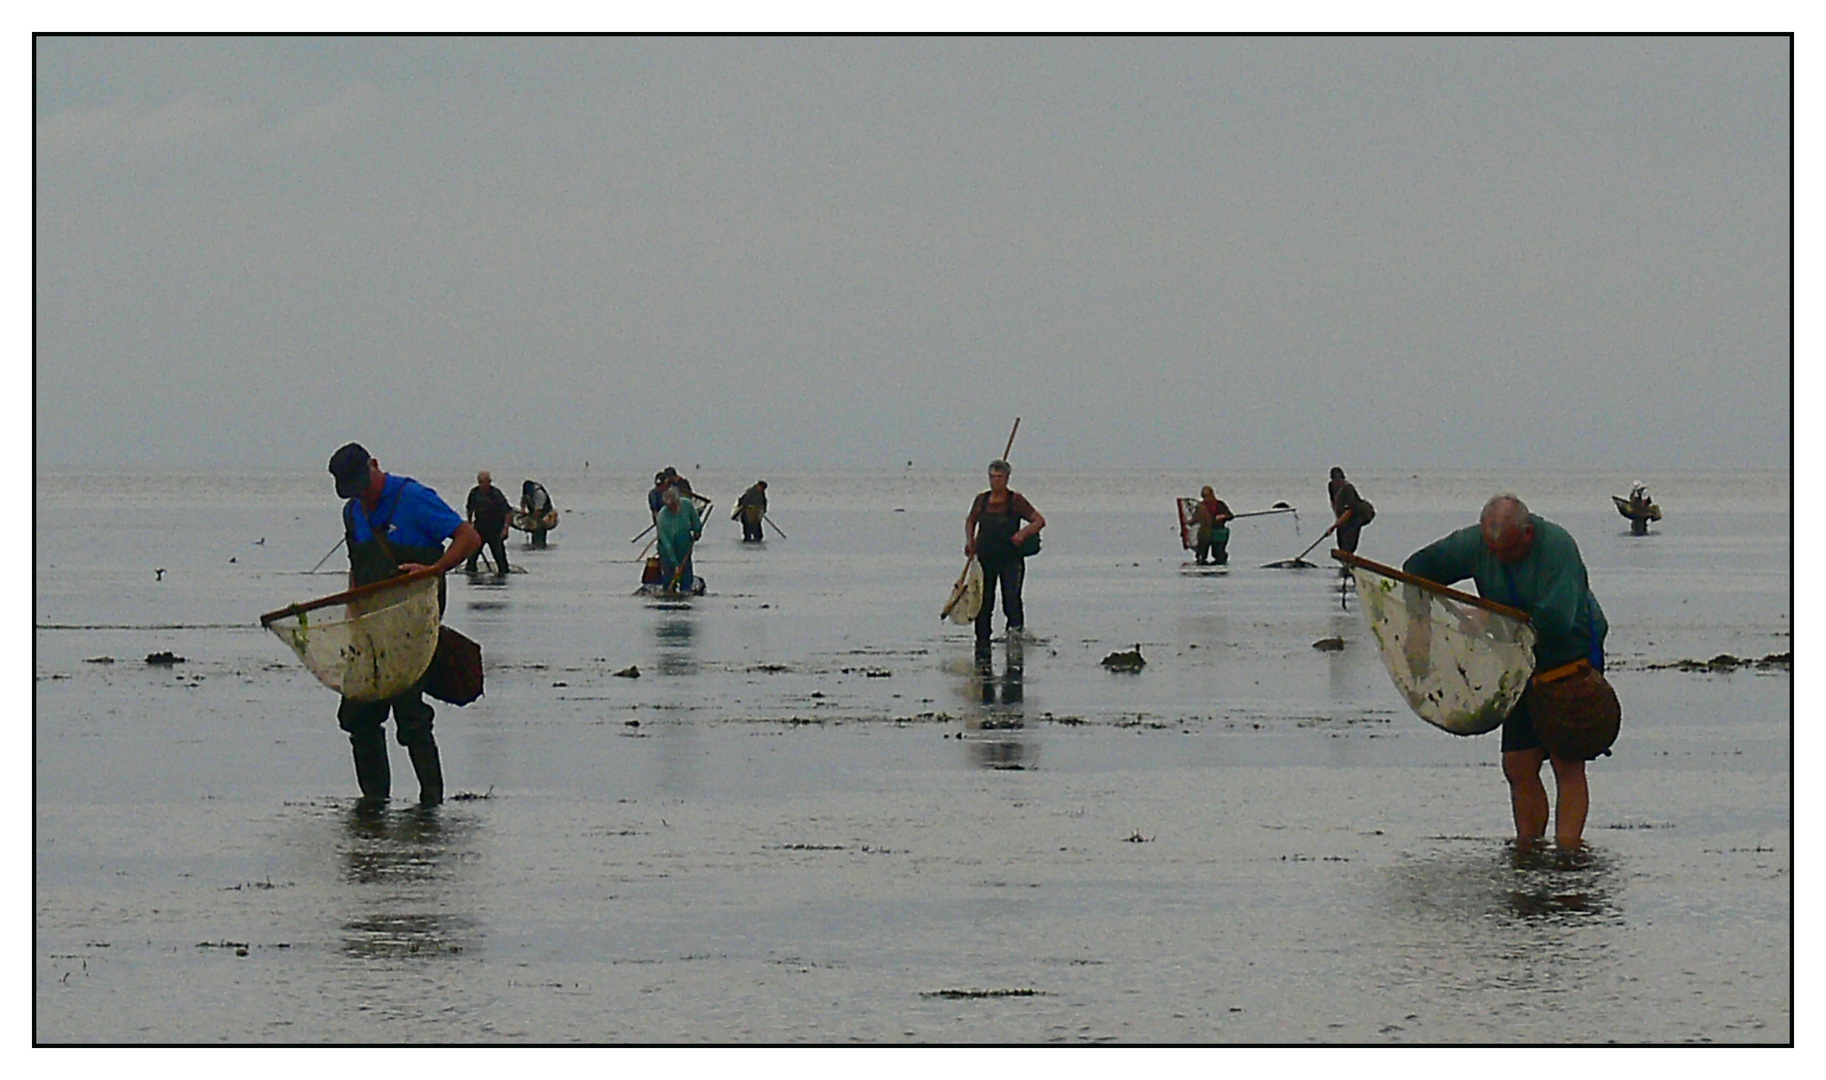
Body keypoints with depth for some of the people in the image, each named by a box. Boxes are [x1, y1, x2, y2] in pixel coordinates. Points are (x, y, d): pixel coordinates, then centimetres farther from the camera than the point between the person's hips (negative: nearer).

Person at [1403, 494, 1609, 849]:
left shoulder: (1557, 546, -24)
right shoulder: (1474, 543, -6)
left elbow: (1556, 618, -33)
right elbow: (1418, 568, 7)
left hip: (1572, 661, -6)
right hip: (1524, 666, 6)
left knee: (1567, 763, -11)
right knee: (1518, 764, 2)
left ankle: (1567, 850, -11)